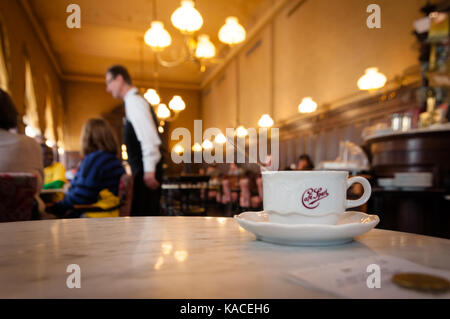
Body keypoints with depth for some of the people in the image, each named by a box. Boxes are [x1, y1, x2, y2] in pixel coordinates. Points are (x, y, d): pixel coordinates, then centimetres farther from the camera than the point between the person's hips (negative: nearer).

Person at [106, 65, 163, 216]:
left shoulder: (134, 101, -10)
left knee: (142, 214, -6)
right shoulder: (133, 101, 20)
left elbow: (148, 136, -21)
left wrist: (149, 171, -22)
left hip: (145, 171, -10)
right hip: (146, 169, 10)